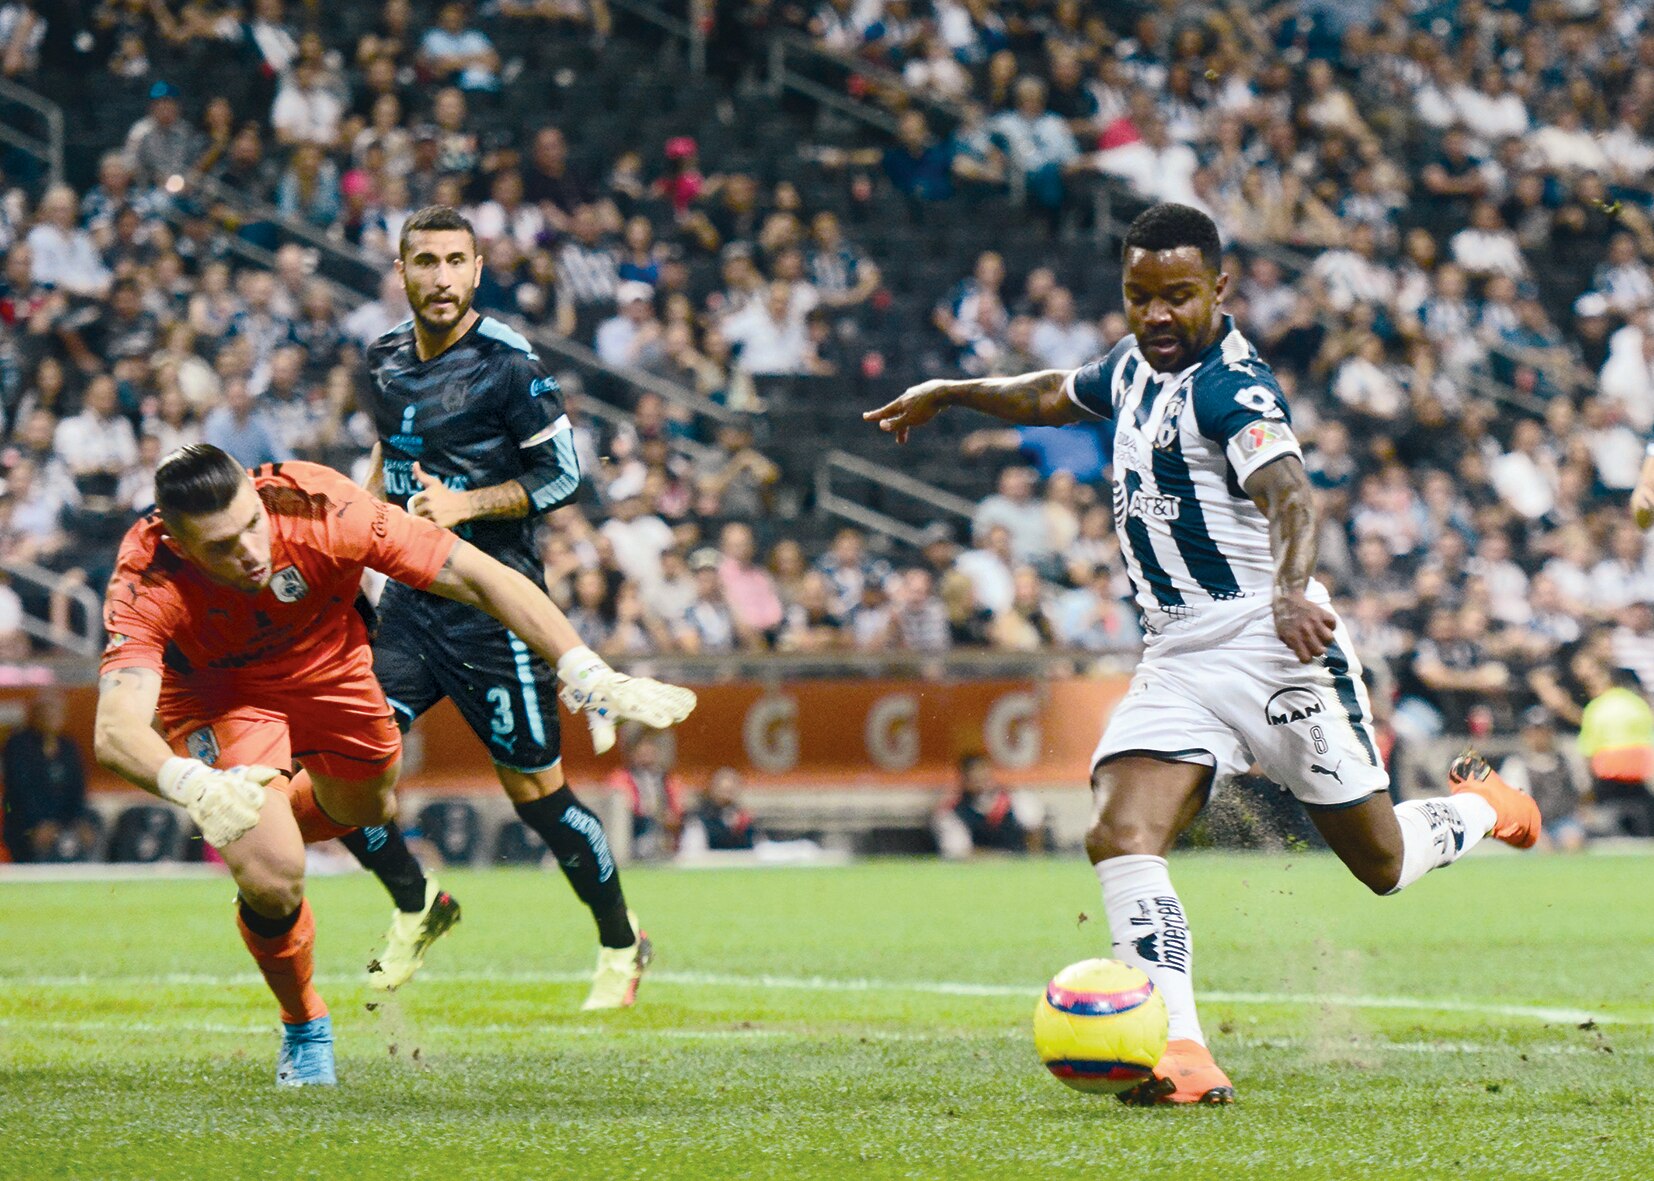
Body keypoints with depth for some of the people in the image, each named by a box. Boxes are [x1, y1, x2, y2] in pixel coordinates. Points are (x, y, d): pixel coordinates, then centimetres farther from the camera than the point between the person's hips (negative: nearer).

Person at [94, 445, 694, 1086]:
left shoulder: (320, 509, -37)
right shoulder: (146, 587, -39)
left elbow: (481, 576, -32)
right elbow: (116, 732, -51)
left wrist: (589, 675, -40)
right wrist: (195, 786, -72)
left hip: (325, 666, 3)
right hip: (214, 694, -3)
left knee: (365, 809, 25)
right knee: (273, 880, -20)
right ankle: (304, 1029, 10)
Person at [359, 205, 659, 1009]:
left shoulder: (509, 364, -11)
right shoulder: (386, 360, 8)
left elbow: (562, 476, -10)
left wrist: (464, 505, -20)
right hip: (408, 598, 6)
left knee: (535, 789, -1)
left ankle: (621, 944, 18)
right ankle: (414, 905, 15)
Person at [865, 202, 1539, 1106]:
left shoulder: (1232, 385, -17)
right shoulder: (1135, 364, 10)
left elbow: (1286, 493, -34)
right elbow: (1055, 395, 34)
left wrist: (1291, 590, -53)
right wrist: (948, 395, 42)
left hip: (1268, 647, -7)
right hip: (1177, 658, 7)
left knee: (1380, 864, 7)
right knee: (1120, 837, -18)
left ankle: (1481, 804, 41)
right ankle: (1181, 1058, -25)